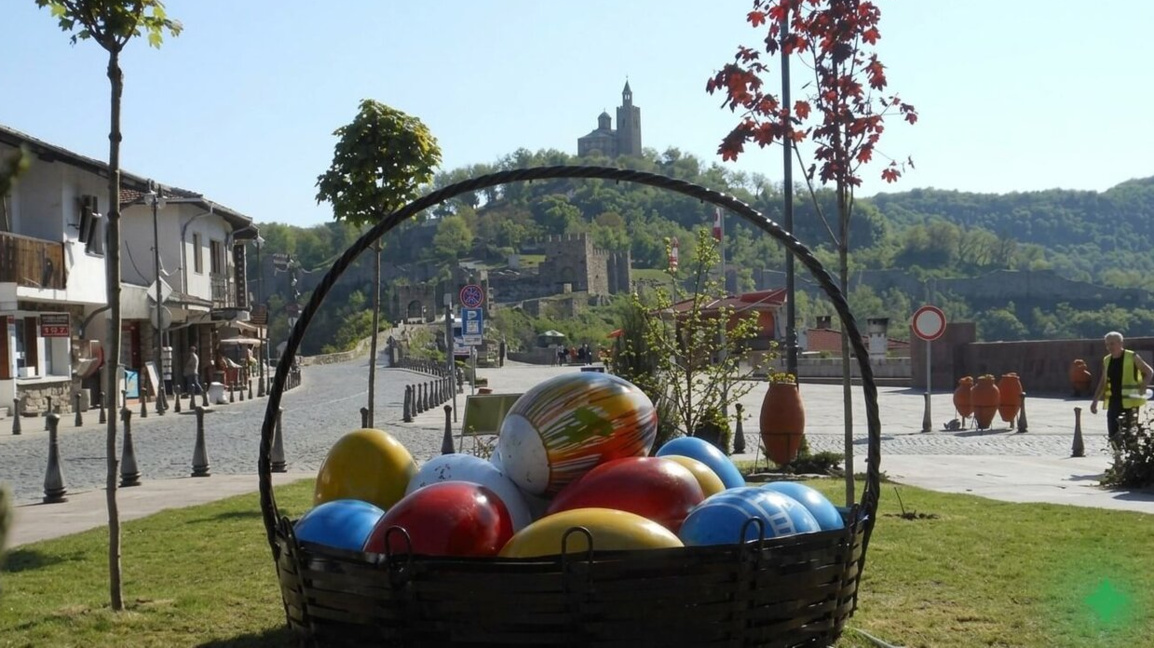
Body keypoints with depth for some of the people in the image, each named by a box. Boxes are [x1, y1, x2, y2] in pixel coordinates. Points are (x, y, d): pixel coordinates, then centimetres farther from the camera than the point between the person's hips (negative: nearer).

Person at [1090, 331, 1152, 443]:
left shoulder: (1132, 357, -5)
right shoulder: (1106, 360, 11)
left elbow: (1149, 372, 1)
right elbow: (1103, 382, 18)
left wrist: (1142, 389, -12)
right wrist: (1095, 401, 14)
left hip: (1129, 403, -5)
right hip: (1113, 402, 5)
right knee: (1113, 434, -1)